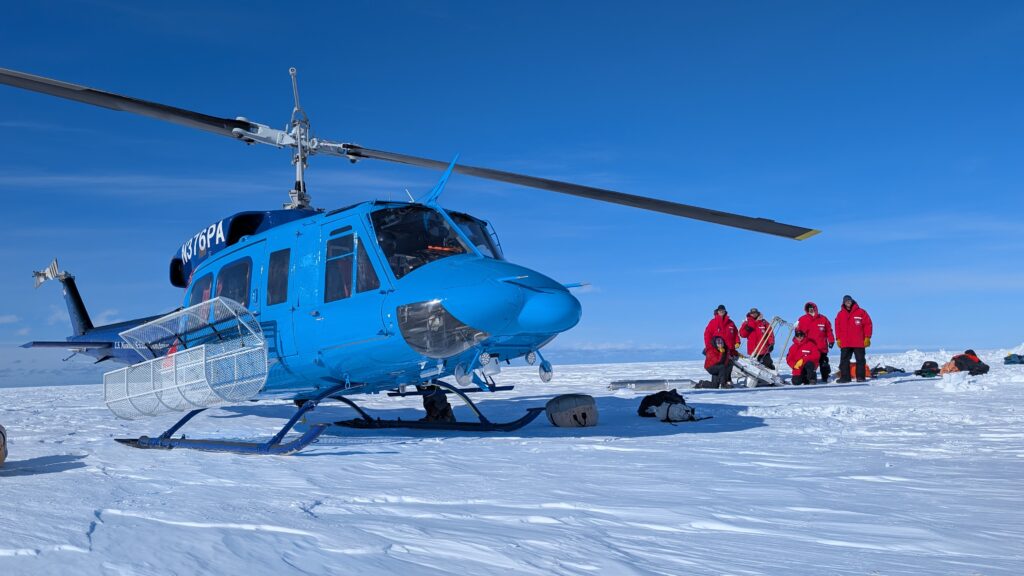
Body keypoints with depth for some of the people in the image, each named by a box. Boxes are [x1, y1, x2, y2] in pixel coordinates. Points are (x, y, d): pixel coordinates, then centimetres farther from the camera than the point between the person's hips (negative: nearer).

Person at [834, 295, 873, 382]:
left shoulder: (861, 312, -1)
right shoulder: (840, 314, 8)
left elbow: (868, 325, -1)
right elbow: (837, 327, 11)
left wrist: (867, 337, -6)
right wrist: (838, 339, 3)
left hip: (859, 343, -2)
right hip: (845, 343, 2)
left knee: (860, 360, 3)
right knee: (844, 360, 1)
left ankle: (861, 377, 9)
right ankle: (845, 377, 5)